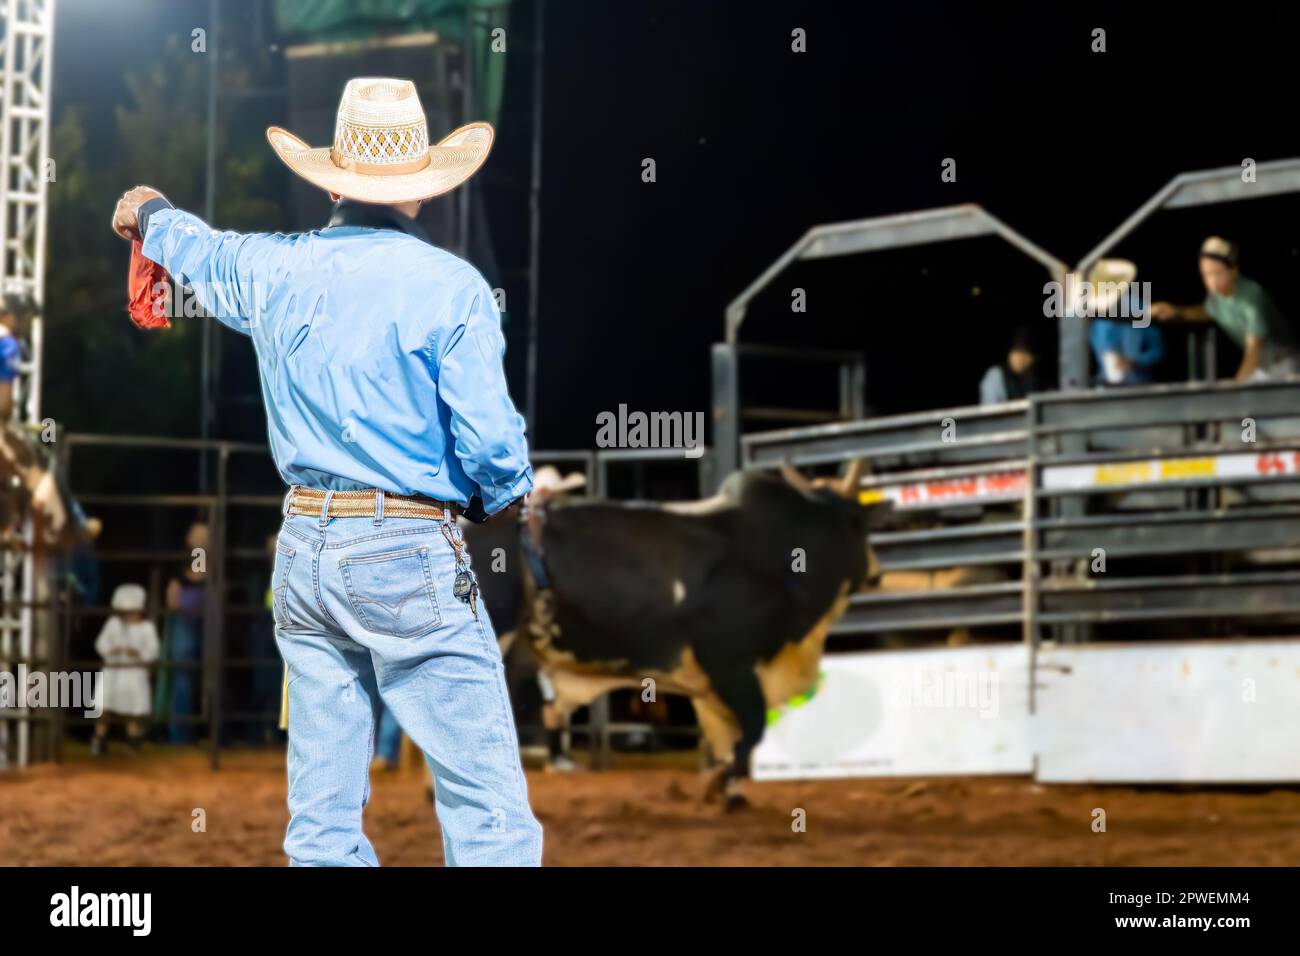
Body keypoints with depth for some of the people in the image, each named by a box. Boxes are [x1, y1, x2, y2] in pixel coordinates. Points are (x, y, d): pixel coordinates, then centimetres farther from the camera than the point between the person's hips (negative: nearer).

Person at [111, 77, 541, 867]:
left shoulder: (276, 269, 7)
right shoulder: (449, 285, -10)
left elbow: (202, 252, 31)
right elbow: (490, 439, -14)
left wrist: (152, 214, 54)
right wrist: (504, 495, 9)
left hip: (305, 551, 6)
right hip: (412, 560, -6)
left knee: (323, 814, 10)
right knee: (487, 801, -6)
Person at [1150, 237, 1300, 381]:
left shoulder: (1251, 297, -31)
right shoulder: (1216, 290, -9)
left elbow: (1253, 349, -33)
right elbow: (1208, 312, 17)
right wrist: (1176, 311, 0)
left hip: (1282, 364, -6)